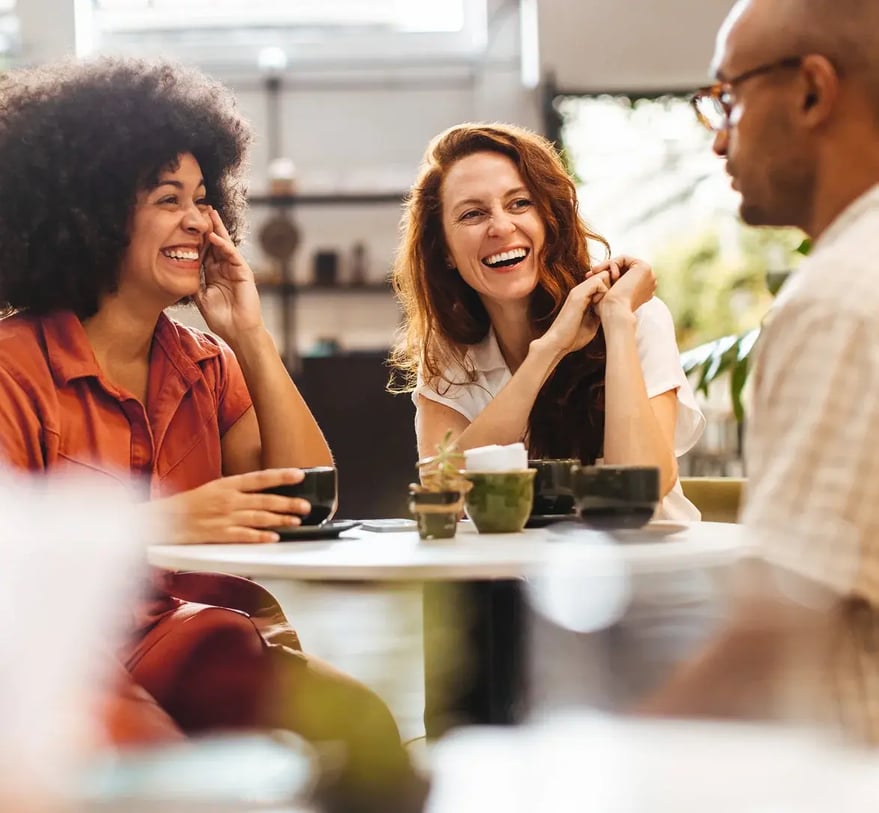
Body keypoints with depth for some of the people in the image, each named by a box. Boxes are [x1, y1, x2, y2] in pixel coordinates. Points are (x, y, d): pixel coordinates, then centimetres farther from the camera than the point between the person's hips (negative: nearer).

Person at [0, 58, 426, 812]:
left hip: (179, 635, 6)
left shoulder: (204, 364, 12)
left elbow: (309, 502, 4)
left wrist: (252, 339, -1)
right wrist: (162, 524, -26)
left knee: (359, 721, -22)